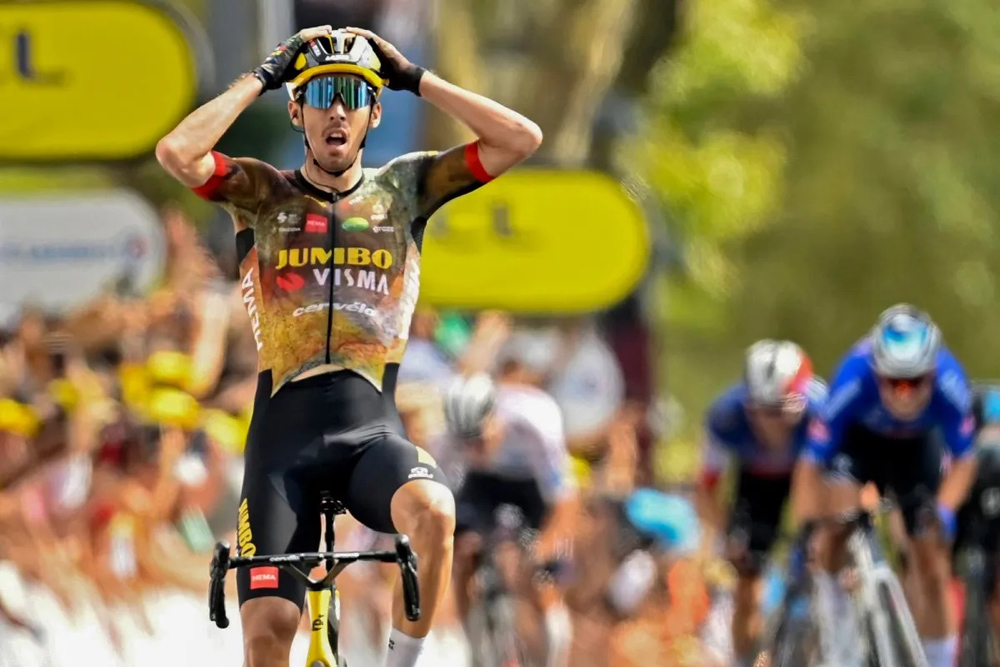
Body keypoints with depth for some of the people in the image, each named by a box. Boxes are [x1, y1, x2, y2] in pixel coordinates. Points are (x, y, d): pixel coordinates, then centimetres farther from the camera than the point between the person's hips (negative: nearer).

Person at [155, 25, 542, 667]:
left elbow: (522, 138, 0)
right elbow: (177, 153, -13)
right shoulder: (264, 193, 7)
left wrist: (415, 77, 2)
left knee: (434, 512, -34)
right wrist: (261, 78, -3)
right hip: (284, 432, 0)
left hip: (373, 429, 0)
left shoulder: (404, 187, 11)